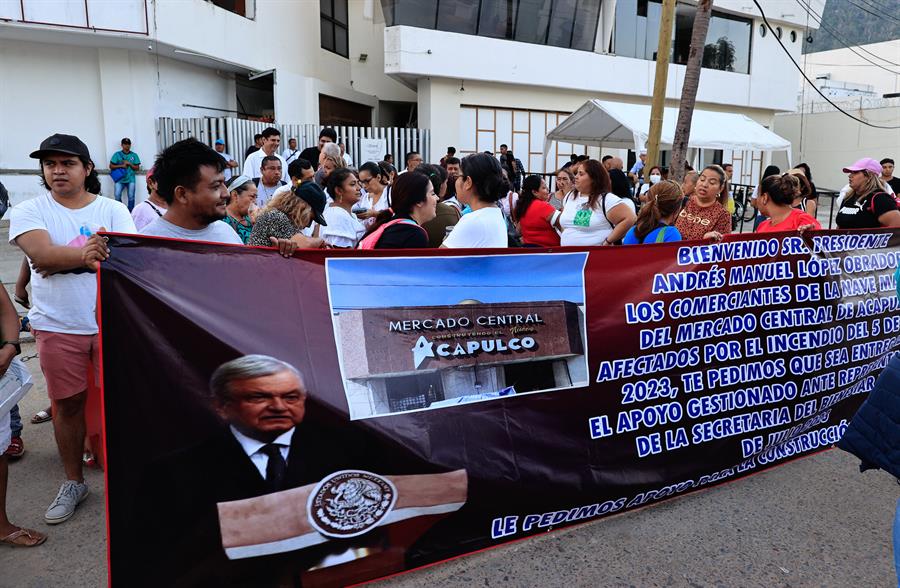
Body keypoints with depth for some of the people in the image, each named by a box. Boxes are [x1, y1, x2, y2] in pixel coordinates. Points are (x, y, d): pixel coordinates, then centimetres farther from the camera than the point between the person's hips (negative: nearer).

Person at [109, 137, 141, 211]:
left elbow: (137, 168, 4)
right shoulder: (117, 154, 4)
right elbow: (111, 166, 2)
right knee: (117, 196, -10)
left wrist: (129, 164, -11)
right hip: (120, 179, 0)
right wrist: (121, 166, -11)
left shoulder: (134, 155, 6)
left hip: (131, 180, 0)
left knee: (131, 197, -3)